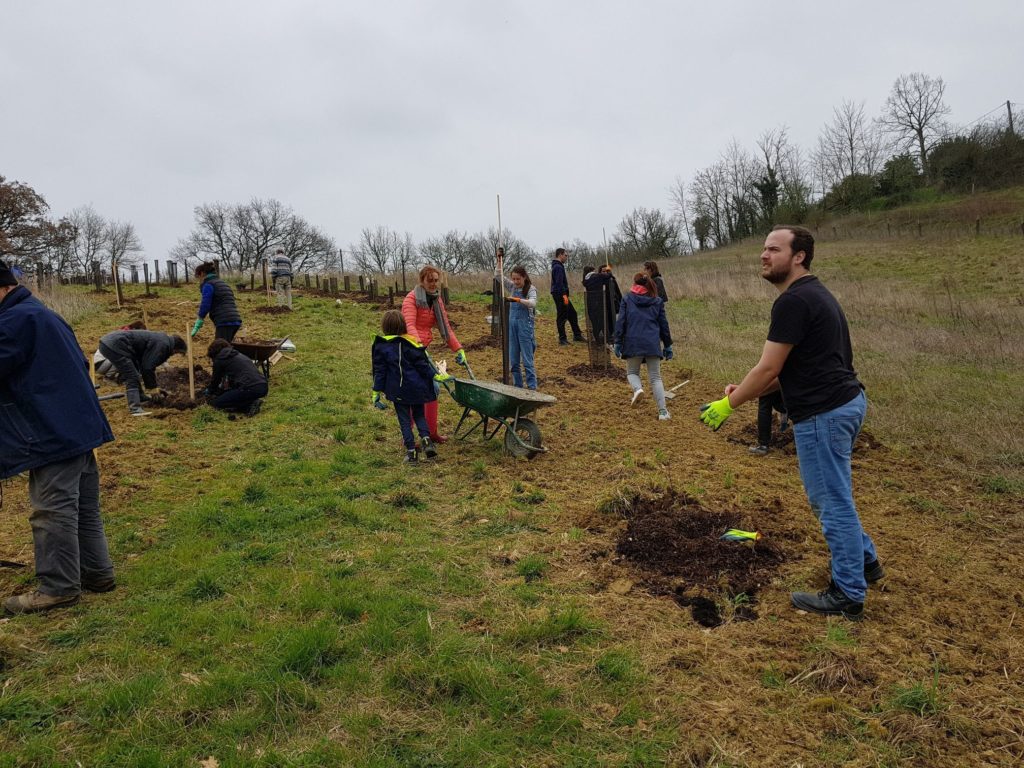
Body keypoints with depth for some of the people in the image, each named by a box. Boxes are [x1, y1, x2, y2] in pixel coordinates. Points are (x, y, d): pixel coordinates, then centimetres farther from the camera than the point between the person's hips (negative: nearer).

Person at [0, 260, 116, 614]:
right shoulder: (42, 314, 20)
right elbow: (77, 363, 26)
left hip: (53, 431, -10)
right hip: (79, 425, 10)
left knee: (53, 511, -3)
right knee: (84, 507, 14)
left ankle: (59, 587, 4)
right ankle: (97, 572, 21)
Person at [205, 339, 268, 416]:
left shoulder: (219, 359, 6)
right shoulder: (238, 355, 28)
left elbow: (215, 380, 18)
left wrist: (210, 393, 39)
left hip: (250, 389, -8)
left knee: (216, 403, 5)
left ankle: (249, 406, -5)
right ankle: (252, 402, 9)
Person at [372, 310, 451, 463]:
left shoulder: (380, 346, -7)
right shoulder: (411, 342, -7)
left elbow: (379, 371, -3)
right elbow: (422, 364, -7)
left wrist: (376, 391, 3)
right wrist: (435, 376, 3)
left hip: (397, 390, -1)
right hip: (416, 388, 1)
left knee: (404, 419, 9)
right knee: (419, 414, 17)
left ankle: (411, 451, 5)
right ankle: (426, 438, -6)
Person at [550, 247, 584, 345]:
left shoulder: (558, 266, 18)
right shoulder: (558, 267, -15)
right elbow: (559, 283, -23)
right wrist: (564, 295, -26)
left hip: (561, 295, 11)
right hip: (560, 294, -11)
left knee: (572, 314, 14)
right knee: (562, 316, -5)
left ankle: (577, 335, 19)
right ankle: (562, 338, 0)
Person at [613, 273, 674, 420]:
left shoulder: (627, 299, 5)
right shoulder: (657, 301, 11)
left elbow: (620, 322, 0)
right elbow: (664, 325, 13)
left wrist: (618, 343, 3)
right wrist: (667, 346, 19)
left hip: (633, 343, -1)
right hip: (653, 344, 2)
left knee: (632, 372, 19)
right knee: (655, 378, 7)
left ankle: (638, 388, -15)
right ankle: (663, 412, -2)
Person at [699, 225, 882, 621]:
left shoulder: (793, 300, -18)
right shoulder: (814, 293, 15)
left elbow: (768, 368, -18)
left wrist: (728, 404, -7)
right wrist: (748, 391, 13)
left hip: (823, 413, -11)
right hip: (846, 402, 11)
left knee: (833, 502, 1)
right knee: (830, 497, 25)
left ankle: (848, 595, 14)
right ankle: (864, 560, 39)